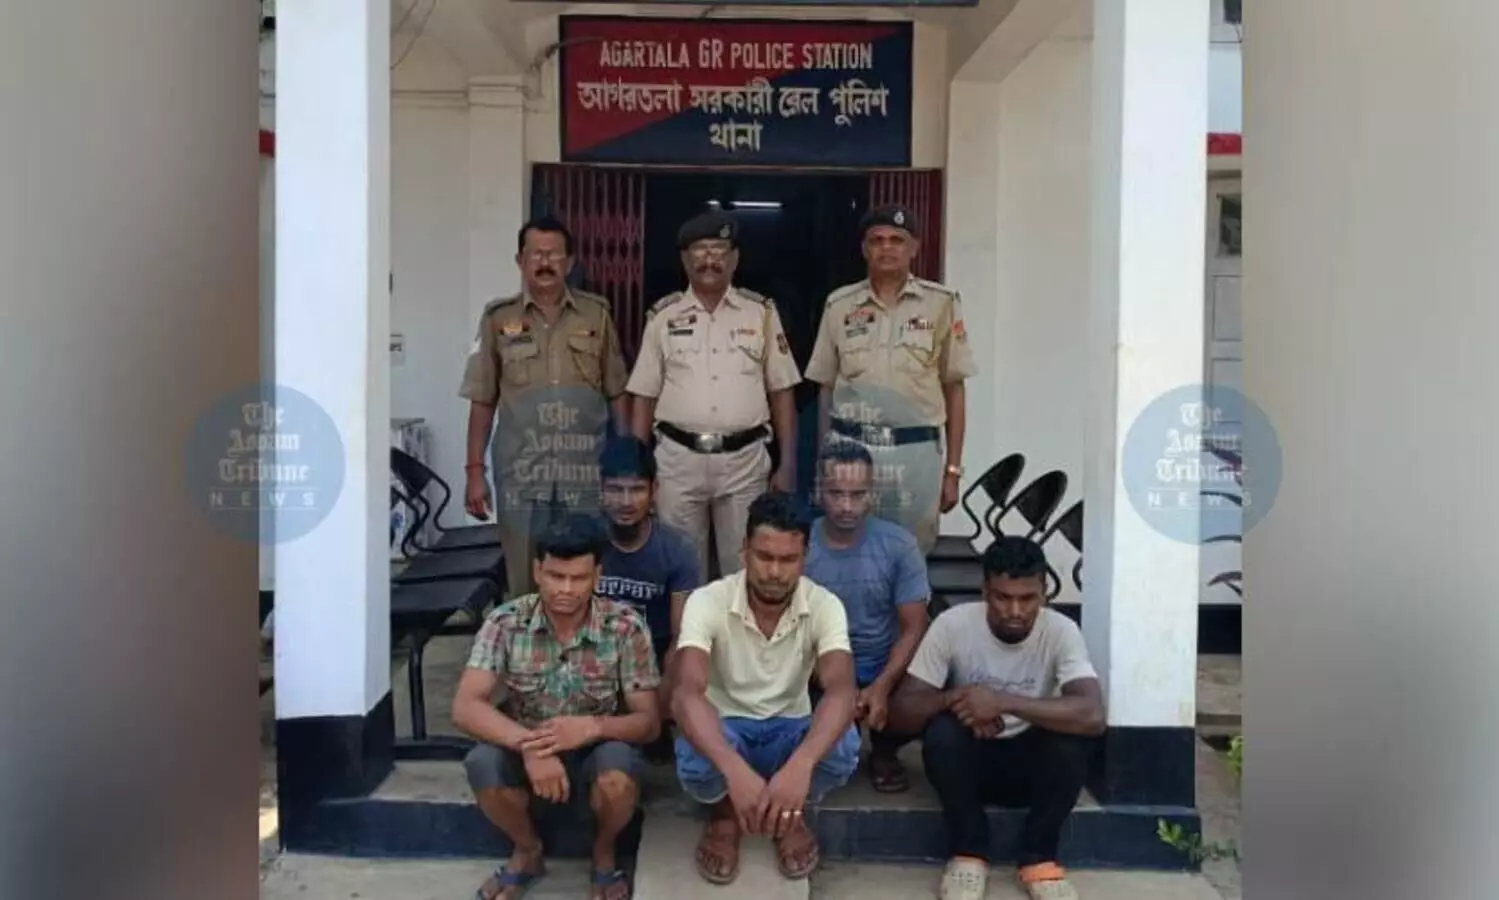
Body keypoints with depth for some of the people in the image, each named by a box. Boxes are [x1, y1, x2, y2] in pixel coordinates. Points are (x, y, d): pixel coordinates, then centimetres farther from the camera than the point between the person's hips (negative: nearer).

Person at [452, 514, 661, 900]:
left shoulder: (626, 626, -17)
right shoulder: (506, 622, -15)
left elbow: (648, 722, -15)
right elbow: (465, 708, -22)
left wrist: (591, 727, -36)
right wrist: (528, 745, -39)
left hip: (596, 750, -1)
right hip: (527, 749, 1)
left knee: (618, 771, -35)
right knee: (482, 764, -31)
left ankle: (604, 853, 2)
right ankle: (527, 852, 3)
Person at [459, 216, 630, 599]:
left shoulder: (596, 314, 5)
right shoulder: (498, 319, 4)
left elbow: (617, 395, 8)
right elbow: (482, 402, 5)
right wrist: (475, 471, 1)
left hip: (587, 472, 0)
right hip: (521, 474, 0)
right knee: (526, 582, 8)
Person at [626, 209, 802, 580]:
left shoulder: (761, 312, 4)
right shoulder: (663, 315, 5)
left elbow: (781, 392, 5)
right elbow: (644, 397, 7)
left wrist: (788, 463, 0)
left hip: (744, 459, 0)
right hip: (678, 458, 0)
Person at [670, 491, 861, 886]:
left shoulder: (824, 606, -18)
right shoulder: (707, 602, -22)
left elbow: (840, 690, -34)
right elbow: (687, 693, -36)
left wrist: (800, 764, -55)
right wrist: (735, 769, -55)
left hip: (790, 729, 1)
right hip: (725, 728, -1)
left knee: (843, 747, -33)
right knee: (696, 764, -37)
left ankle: (791, 814, 4)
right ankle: (724, 814, 3)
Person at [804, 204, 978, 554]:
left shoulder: (942, 303, 1)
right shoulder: (839, 304, 6)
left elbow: (954, 390, 4)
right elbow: (826, 388, 11)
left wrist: (953, 469, 1)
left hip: (916, 453, -1)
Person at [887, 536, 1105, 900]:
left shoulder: (1061, 631, -18)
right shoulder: (952, 625, -18)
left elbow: (1093, 716, -34)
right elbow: (901, 710, -18)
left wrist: (1002, 701, -40)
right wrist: (954, 698, -38)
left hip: (1032, 763, 0)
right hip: (970, 759, 0)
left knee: (1075, 735, -31)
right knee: (943, 731, -33)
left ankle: (1038, 858, -8)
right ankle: (969, 853, -9)